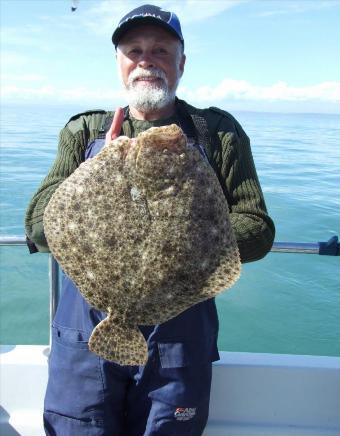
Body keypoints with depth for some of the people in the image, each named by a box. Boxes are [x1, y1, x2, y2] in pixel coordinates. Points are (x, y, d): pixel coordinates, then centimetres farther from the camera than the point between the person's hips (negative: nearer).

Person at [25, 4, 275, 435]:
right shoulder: (83, 132, 8)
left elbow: (257, 231, -1)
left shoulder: (217, 132, 4)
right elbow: (38, 227, -1)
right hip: (86, 333, 1)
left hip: (179, 338, 0)